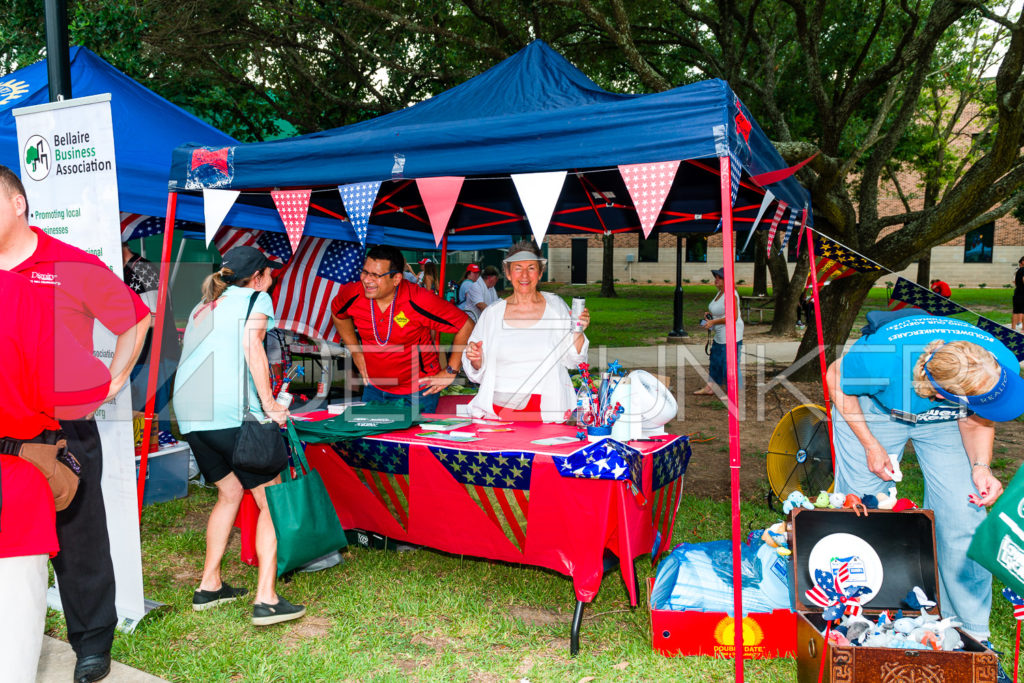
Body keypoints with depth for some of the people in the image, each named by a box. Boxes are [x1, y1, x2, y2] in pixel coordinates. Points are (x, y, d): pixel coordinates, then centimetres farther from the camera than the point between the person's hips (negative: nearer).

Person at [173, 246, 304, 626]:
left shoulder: (203, 306, 28)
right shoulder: (256, 298, 7)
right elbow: (251, 345, -10)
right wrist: (269, 404, -10)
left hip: (190, 415, 8)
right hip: (231, 412, -8)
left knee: (230, 492, 23)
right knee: (271, 501, 0)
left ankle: (209, 586, 26)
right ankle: (266, 600, -6)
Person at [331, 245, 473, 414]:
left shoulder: (420, 301, -25)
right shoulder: (353, 295, -13)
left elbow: (466, 326, -16)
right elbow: (337, 313, 13)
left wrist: (450, 371, -12)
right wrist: (355, 351, 9)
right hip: (374, 389, 4)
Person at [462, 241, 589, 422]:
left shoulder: (556, 307, 6)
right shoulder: (491, 314, 8)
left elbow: (572, 360, 7)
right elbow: (478, 372, 14)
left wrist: (578, 331, -8)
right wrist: (475, 359, -7)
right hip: (498, 406, 0)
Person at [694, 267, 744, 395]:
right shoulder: (721, 292, 11)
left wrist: (713, 322, -20)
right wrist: (710, 314, 8)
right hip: (721, 334, 11)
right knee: (716, 360, 19)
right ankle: (711, 387, 31)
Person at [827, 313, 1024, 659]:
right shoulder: (884, 360, -44)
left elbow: (975, 421, -9)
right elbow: (836, 378, -19)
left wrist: (980, 466, -26)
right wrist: (871, 446, -18)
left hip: (942, 422, 3)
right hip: (877, 408, -2)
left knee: (963, 514, -7)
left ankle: (970, 629, 12)